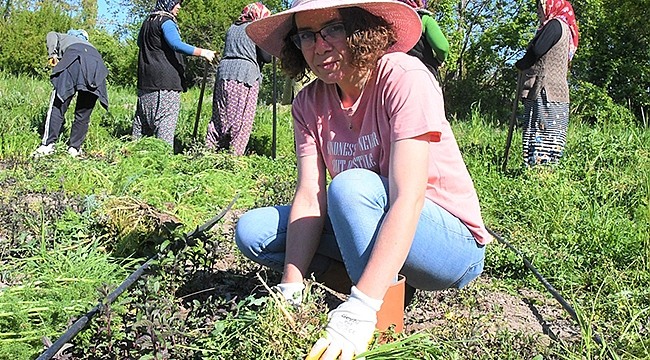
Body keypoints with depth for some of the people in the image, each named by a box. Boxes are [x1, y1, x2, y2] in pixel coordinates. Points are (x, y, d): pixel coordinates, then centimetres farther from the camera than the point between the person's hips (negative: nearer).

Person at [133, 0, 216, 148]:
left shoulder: (147, 22, 20)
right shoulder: (166, 22, -8)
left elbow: (140, 42, 37)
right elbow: (176, 44, -25)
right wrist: (202, 52, -29)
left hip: (145, 81, 9)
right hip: (165, 81, -9)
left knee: (142, 121, 13)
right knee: (166, 120, -11)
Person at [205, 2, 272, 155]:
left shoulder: (232, 28, 21)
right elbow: (266, 57, -3)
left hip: (224, 74, 6)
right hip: (245, 76, -6)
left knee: (219, 117, 9)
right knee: (241, 120, -4)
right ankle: (234, 155, -6)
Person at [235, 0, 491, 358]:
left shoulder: (403, 79, -22)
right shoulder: (309, 103, -3)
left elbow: (408, 199, -32)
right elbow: (309, 198, -12)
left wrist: (360, 309, -40)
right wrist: (291, 289, -25)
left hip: (452, 242, -5)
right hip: (371, 231, 6)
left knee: (351, 185, -33)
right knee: (251, 230, -6)